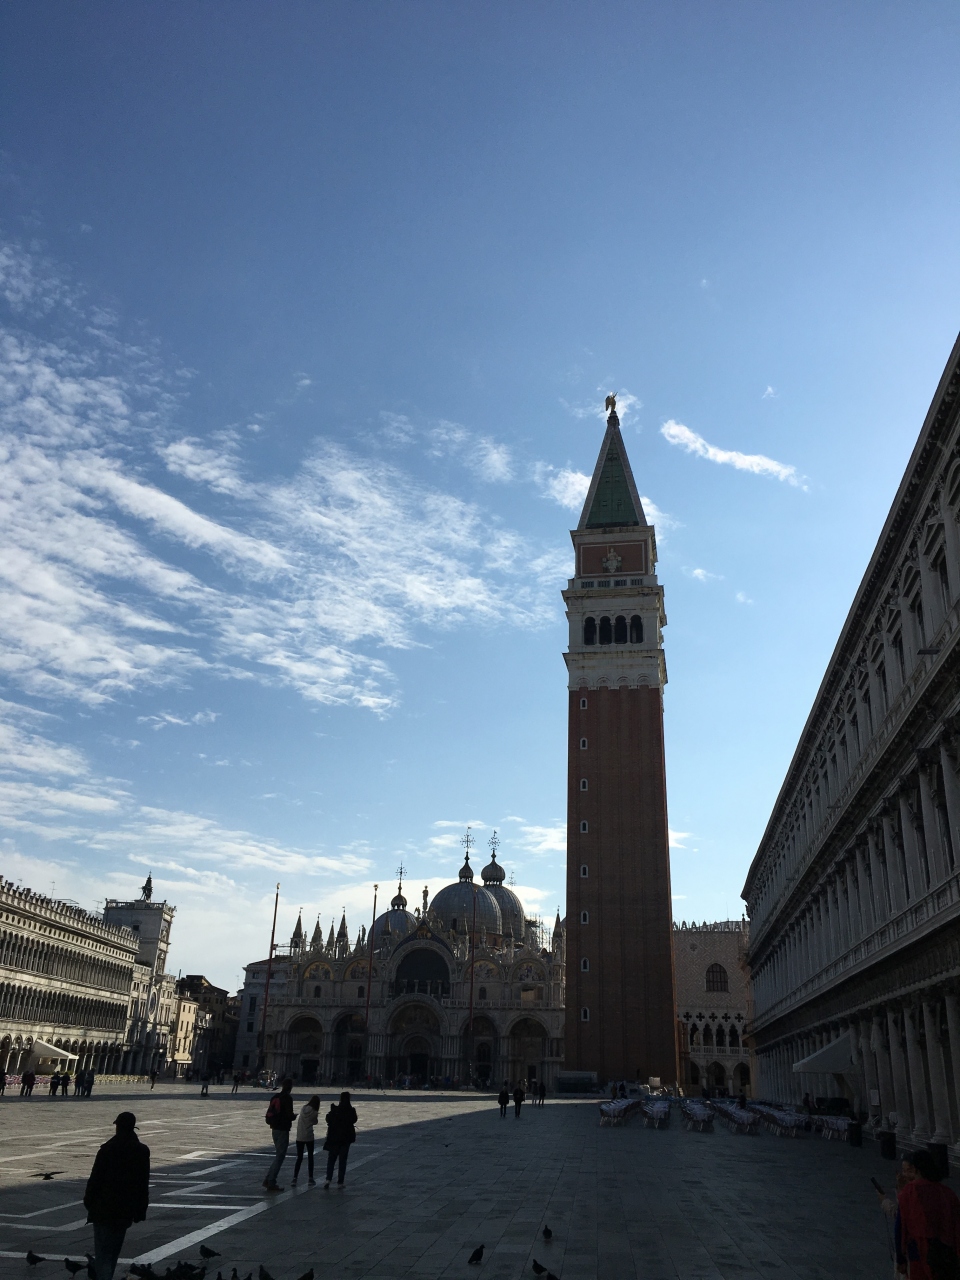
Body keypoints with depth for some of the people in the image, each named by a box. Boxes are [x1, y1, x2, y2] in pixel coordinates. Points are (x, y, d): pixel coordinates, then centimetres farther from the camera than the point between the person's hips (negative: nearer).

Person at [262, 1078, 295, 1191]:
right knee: (280, 1156, 0)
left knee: (279, 1155, 19)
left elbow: (269, 1113, 11)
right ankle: (271, 1183, 1)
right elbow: (289, 1115, -18)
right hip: (283, 1130, -8)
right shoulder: (287, 1099, -15)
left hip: (274, 1129, 8)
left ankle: (268, 1179, 16)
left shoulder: (275, 1097, 8)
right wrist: (294, 1116, 2)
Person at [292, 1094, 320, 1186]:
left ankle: (294, 1178, 1)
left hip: (299, 1137, 3)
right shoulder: (313, 1112, -12)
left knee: (299, 1158, 10)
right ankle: (310, 1179, 13)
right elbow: (315, 1122, 0)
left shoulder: (303, 1108, -1)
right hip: (309, 1137, -3)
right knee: (310, 1157, 11)